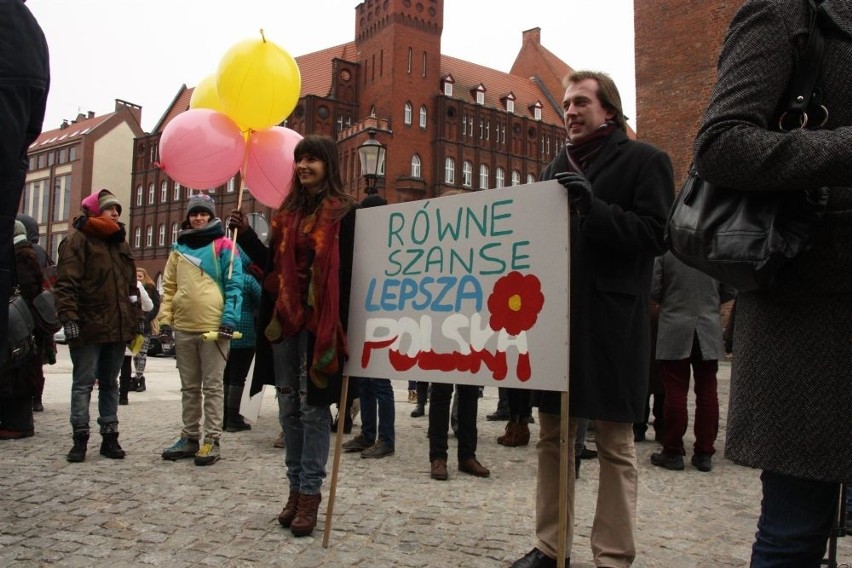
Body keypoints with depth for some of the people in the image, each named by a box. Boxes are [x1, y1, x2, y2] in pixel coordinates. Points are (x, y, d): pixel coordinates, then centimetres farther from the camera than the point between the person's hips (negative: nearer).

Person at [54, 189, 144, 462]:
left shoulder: (121, 243, 19)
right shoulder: (78, 240, -3)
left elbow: (131, 284, 21)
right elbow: (66, 283, -12)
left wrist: (137, 316, 15)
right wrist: (69, 316, -21)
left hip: (118, 327, 7)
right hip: (88, 327, -6)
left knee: (110, 383, 11)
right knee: (83, 383, -1)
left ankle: (110, 436, 17)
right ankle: (80, 437, 6)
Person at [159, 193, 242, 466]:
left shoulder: (223, 246, 0)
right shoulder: (179, 248, 14)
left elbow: (234, 286, -5)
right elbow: (169, 286, 15)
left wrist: (229, 319, -14)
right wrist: (165, 318, 5)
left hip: (213, 327, -5)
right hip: (183, 328, 5)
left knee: (212, 387, 1)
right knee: (189, 387, 13)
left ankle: (212, 440, 6)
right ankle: (189, 437, 22)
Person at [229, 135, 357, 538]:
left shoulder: (343, 211, -5)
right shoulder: (288, 210, 15)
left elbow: (345, 272, -11)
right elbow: (272, 264, 17)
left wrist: (335, 327, -18)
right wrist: (246, 234, 6)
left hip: (318, 321, -6)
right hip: (283, 319, 7)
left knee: (313, 407, -1)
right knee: (289, 407, 11)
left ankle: (310, 493, 9)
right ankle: (296, 487, 22)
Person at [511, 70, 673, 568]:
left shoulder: (644, 161, 1)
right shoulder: (558, 168, 19)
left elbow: (656, 234, -10)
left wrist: (593, 207, -20)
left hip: (612, 324, -6)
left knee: (615, 444, 3)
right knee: (552, 438, 10)